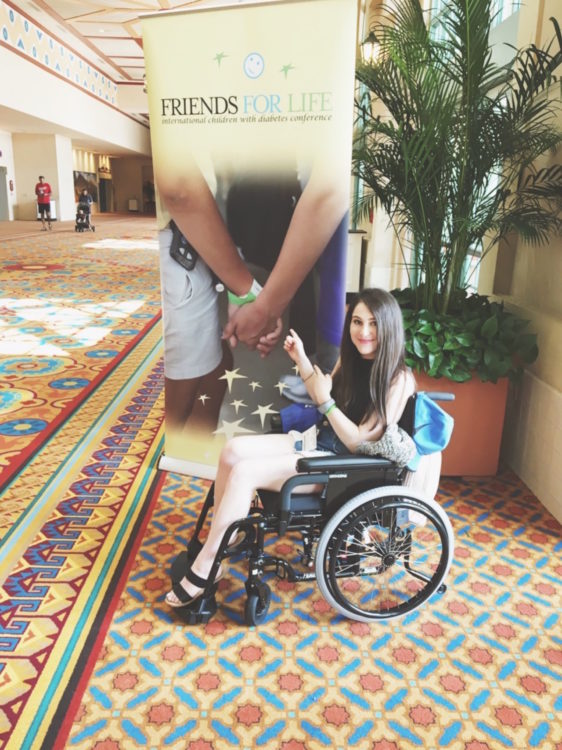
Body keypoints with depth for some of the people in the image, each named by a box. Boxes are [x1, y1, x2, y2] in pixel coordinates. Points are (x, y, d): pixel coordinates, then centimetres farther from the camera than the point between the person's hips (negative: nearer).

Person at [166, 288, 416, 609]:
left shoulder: (398, 379, -16)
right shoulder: (351, 358, 6)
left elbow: (359, 441, -18)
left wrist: (325, 400, -22)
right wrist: (302, 359, 8)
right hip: (317, 440, 8)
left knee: (245, 473, -22)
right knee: (234, 451, -10)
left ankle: (203, 571, -9)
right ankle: (221, 542, 1)